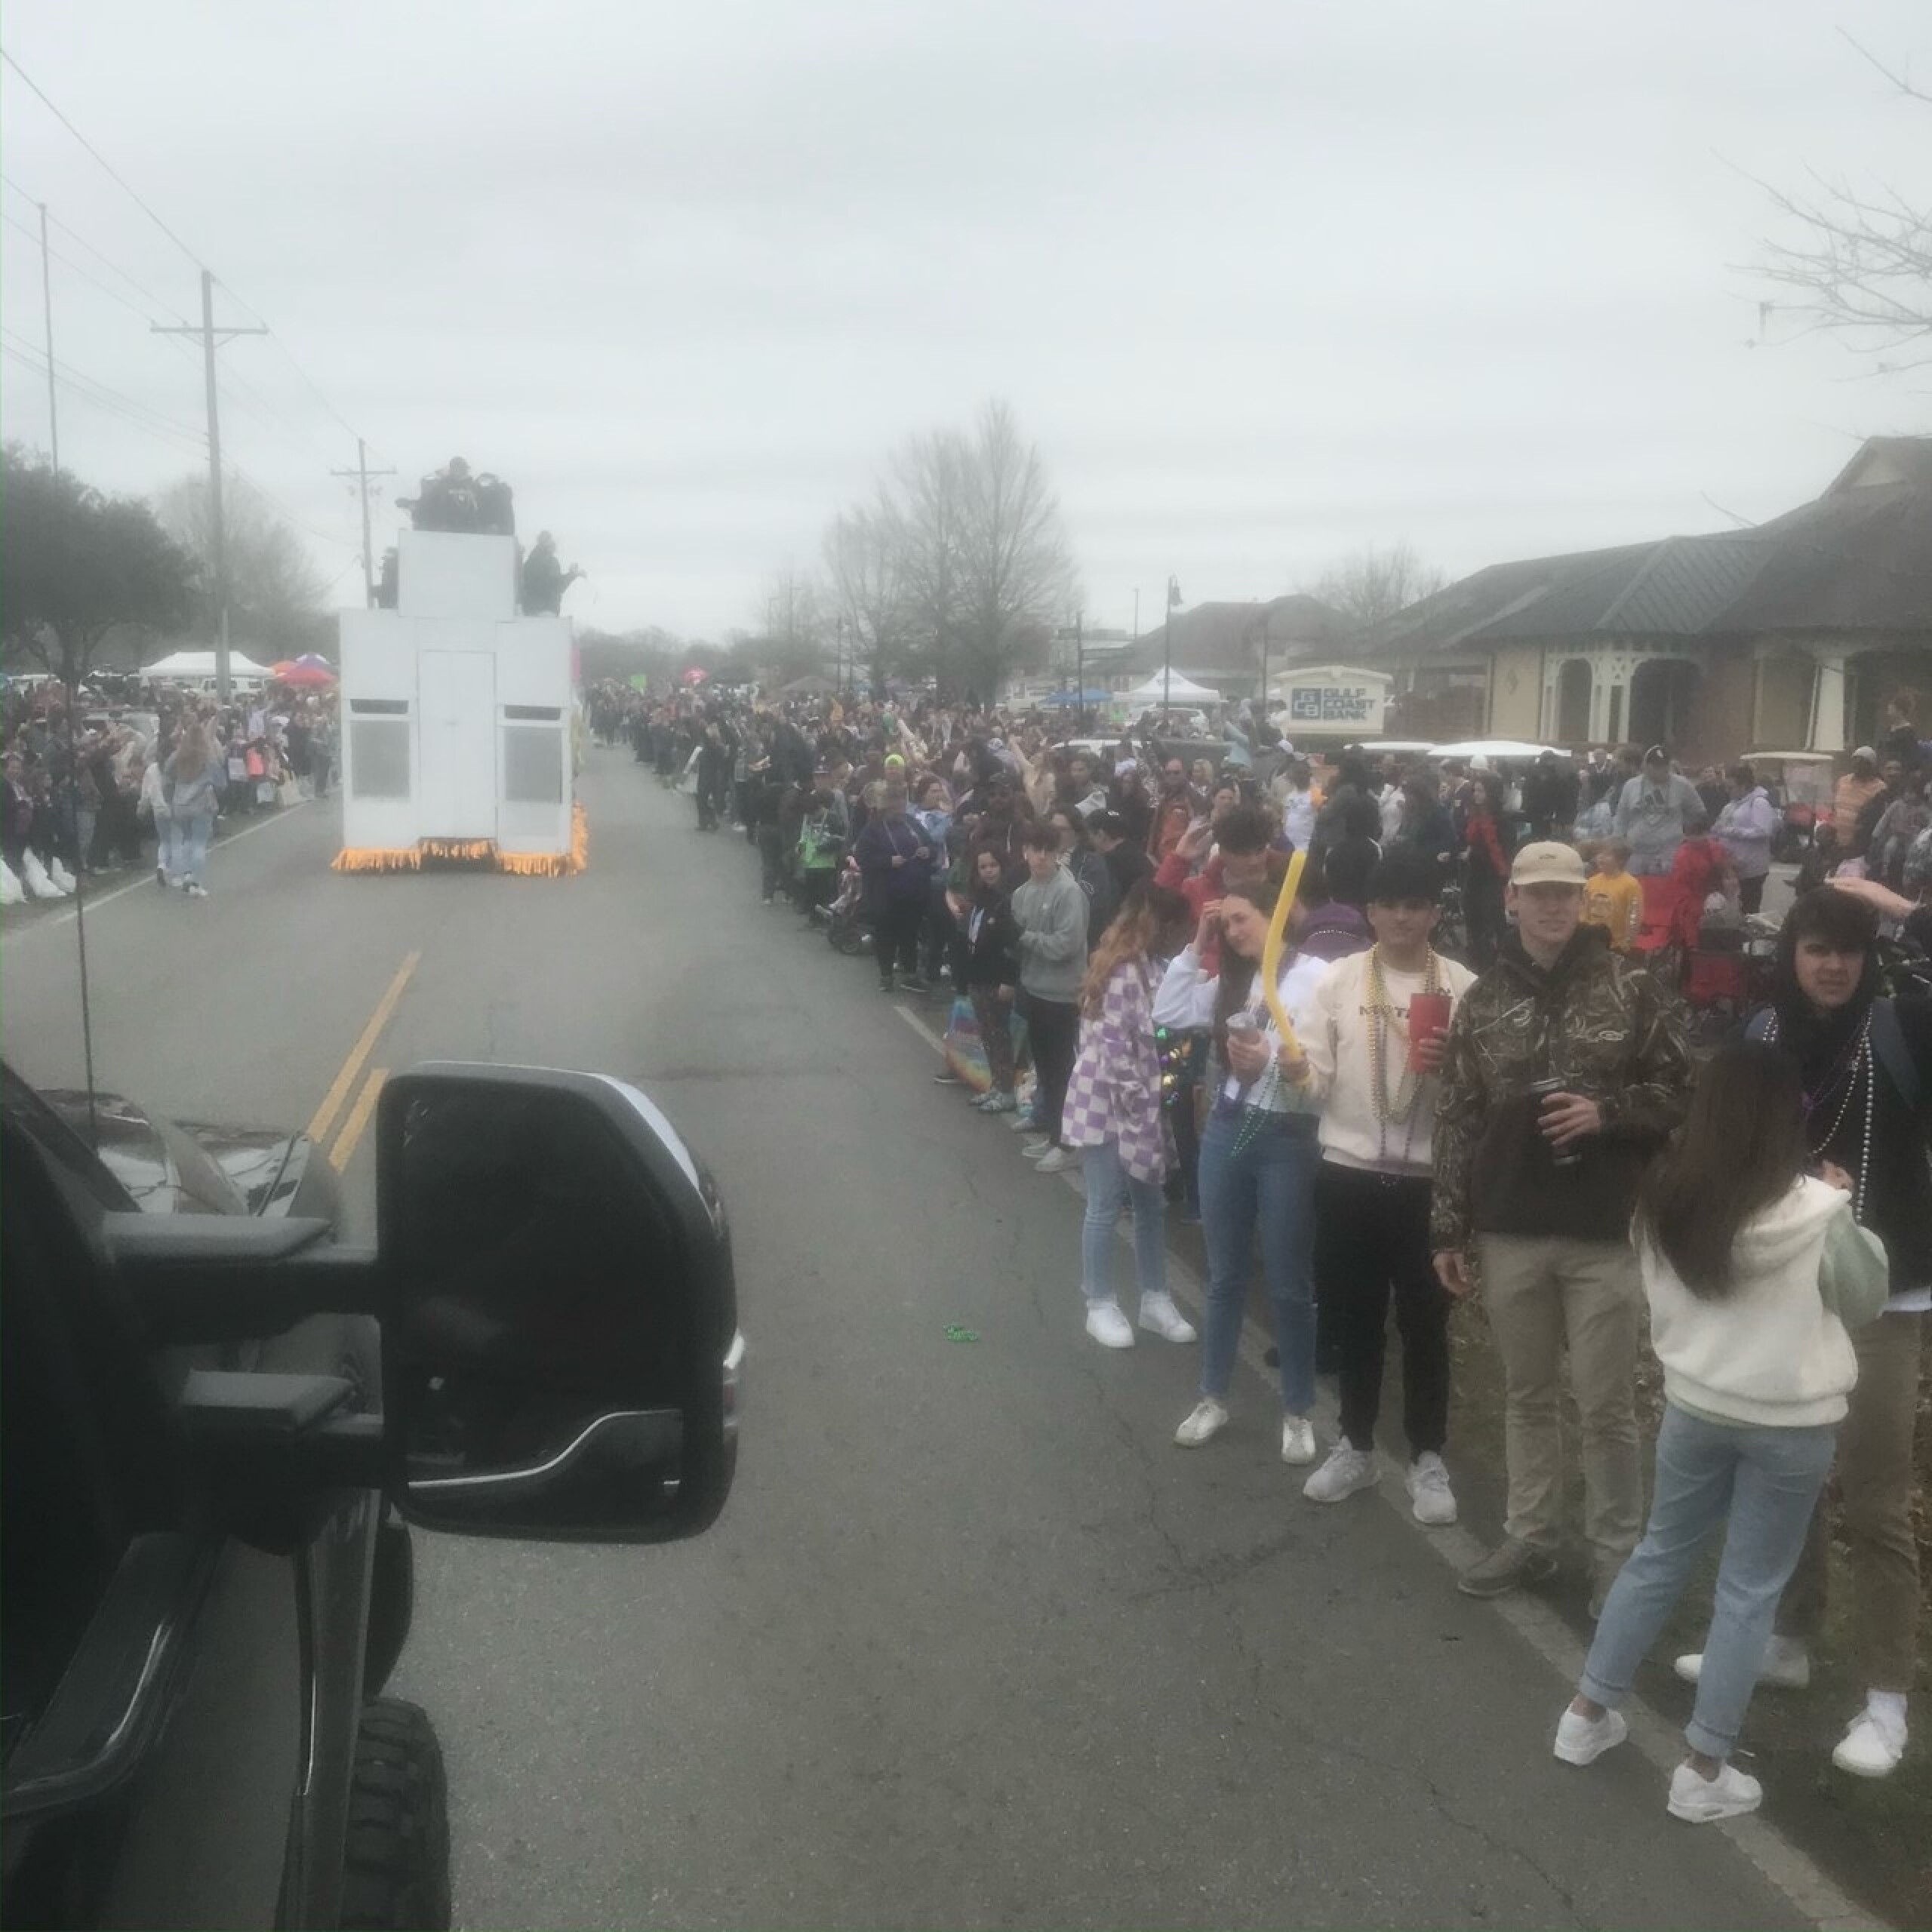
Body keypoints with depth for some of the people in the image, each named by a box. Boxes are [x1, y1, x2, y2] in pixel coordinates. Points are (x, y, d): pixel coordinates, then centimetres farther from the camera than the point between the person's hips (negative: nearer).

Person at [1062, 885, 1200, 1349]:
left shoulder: (1149, 964, 9)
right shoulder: (1123, 970, -20)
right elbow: (1114, 1045, -23)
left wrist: (1151, 1104, 7)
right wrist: (1136, 1104, -16)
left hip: (1140, 1099, 9)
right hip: (1107, 1101, -9)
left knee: (1151, 1203, 14)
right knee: (1106, 1206, 2)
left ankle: (1155, 1300, 26)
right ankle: (1100, 1306, 15)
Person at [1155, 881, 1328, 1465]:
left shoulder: (1316, 975, -7)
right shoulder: (1230, 983, 13)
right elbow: (1165, 1013, 8)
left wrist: (1272, 1062, -30)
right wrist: (1196, 947, 6)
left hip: (1288, 1140, -6)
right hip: (1227, 1131, 6)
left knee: (1289, 1285, 5)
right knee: (1224, 1276, 15)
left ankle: (1299, 1412, 20)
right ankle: (1213, 1398, 28)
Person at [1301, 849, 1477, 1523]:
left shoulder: (1465, 987, -2)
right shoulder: (1338, 980, 0)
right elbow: (1315, 1080, -3)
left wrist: (1449, 1066, -22)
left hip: (1429, 1183, -1)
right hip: (1349, 1178, 1)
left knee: (1426, 1325, 10)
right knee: (1352, 1320, 14)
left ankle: (1427, 1457, 26)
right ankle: (1355, 1447, 31)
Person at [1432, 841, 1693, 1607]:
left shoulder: (1631, 989, -3)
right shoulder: (1482, 1001, 4)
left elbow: (1681, 1087, 1)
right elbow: (1456, 1120, 5)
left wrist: (1606, 1112, -16)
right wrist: (1449, 1230, 4)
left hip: (1605, 1233, -3)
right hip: (1509, 1232, 3)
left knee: (1606, 1406, 5)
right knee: (1526, 1395, 15)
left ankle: (1616, 1554, 21)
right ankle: (1529, 1537, 29)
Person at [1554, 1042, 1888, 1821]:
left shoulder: (1662, 1199, -7)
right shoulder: (1813, 1211, -18)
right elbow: (1864, 1301, -1)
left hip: (1693, 1406, 4)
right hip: (1791, 1423, -3)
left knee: (1660, 1556, 20)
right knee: (1751, 1590, 9)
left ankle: (1587, 1714, 29)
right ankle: (1704, 1771, 17)